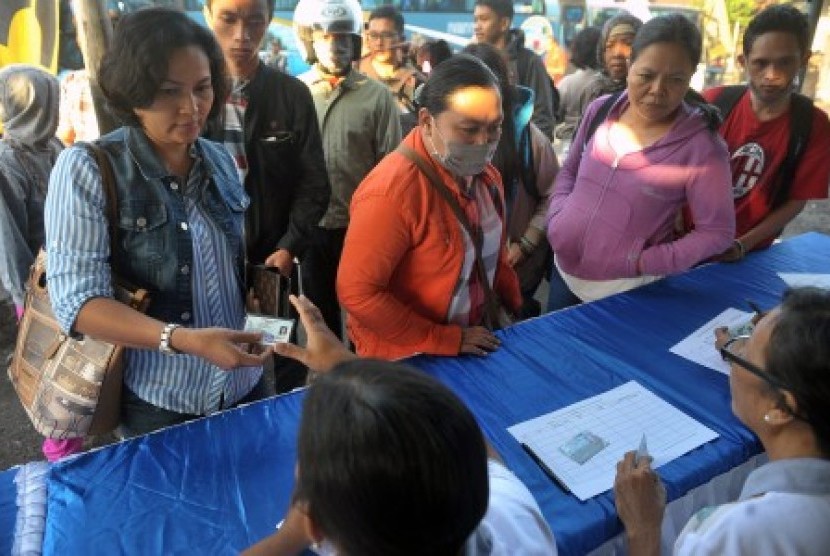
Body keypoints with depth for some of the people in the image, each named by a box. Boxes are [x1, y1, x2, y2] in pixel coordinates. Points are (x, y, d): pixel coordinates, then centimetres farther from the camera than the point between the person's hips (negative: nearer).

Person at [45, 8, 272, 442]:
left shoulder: (220, 160, 2)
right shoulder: (86, 169, -13)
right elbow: (75, 300, -20)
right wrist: (184, 340, -31)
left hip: (244, 384, 5)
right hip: (158, 404, -4)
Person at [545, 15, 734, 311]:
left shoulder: (702, 147, -18)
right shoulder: (600, 111, -4)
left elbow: (718, 231, -14)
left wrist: (642, 263, -19)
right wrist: (557, 217, -6)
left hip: (627, 293, -5)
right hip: (563, 271, 5)